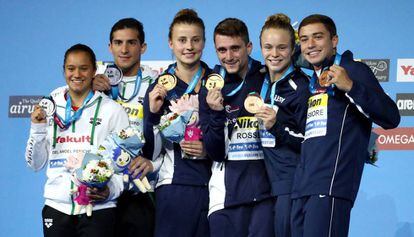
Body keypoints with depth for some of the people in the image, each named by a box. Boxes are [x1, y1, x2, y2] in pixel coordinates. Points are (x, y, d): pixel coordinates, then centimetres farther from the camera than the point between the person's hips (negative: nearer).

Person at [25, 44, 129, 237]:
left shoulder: (112, 110, 2)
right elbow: (36, 164, 12)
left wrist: (111, 190, -16)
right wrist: (38, 128, -2)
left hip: (98, 208, -3)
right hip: (56, 205, 3)